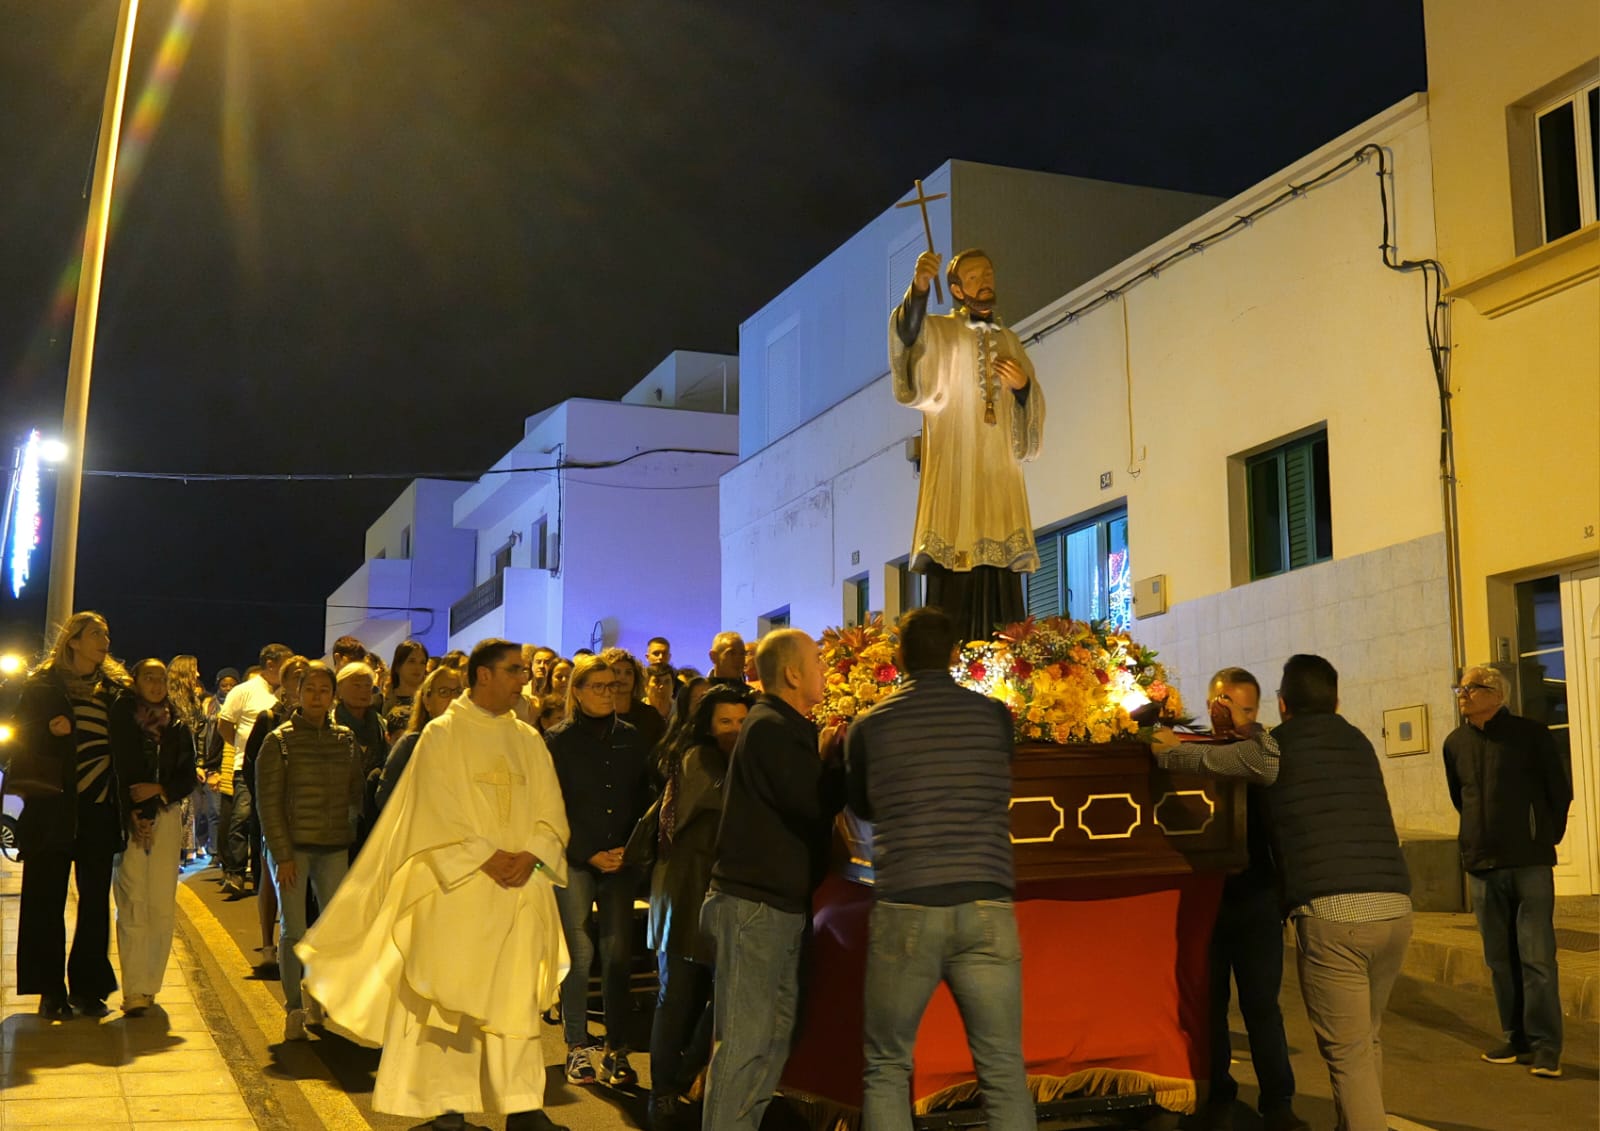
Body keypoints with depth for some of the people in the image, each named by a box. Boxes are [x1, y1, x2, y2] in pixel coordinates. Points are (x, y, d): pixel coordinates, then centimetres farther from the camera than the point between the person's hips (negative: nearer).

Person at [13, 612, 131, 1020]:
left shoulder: (116, 687, 11)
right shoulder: (43, 684, 3)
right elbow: (23, 733, 1)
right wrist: (51, 729, -18)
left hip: (99, 809, 3)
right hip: (53, 808, -2)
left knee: (96, 900, 4)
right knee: (47, 899, 1)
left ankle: (88, 987, 12)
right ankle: (51, 991, 9)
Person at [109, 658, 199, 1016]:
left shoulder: (179, 727, 12)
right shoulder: (121, 717, 4)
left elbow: (188, 778, 10)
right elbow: (116, 769, -2)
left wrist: (159, 790, -8)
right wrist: (131, 811, -10)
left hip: (167, 818, 3)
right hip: (128, 820, -3)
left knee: (162, 905, -2)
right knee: (132, 904, -8)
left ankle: (149, 984, 7)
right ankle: (135, 991, -6)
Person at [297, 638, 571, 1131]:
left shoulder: (529, 740, 12)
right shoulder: (443, 734, -1)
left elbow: (551, 813, 8)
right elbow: (437, 811, -8)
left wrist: (529, 855, -10)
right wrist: (486, 858, -15)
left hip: (520, 888, 4)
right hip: (458, 886, -3)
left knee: (517, 996, 3)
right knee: (450, 995, 1)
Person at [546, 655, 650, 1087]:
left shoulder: (629, 738, 12)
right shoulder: (559, 740, 2)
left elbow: (642, 797, 11)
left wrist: (631, 848, -2)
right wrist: (589, 854, -7)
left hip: (622, 861, 3)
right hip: (575, 861, -3)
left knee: (618, 954, 0)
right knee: (579, 953, -5)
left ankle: (616, 1050, 5)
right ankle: (577, 1048, 5)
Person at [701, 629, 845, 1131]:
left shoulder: (785, 728, 16)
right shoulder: (771, 729, -15)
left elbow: (804, 802, 15)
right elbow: (816, 804, -22)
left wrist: (824, 758, 2)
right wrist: (836, 755, -8)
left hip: (778, 905, 10)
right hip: (753, 905, -10)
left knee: (776, 1032, 15)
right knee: (744, 1040, -6)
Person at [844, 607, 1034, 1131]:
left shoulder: (868, 727, 3)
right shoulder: (995, 715, 5)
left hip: (903, 910, 0)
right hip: (985, 907, 1)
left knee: (886, 1066, 13)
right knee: (1003, 1070, 5)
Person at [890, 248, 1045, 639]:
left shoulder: (1010, 342, 21)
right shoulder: (937, 332, 8)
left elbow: (1033, 411, 20)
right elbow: (907, 336, -16)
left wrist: (1023, 386, -2)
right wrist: (918, 288, -34)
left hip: (999, 475, 4)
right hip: (953, 472, -4)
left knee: (1001, 589, -2)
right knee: (954, 593, -11)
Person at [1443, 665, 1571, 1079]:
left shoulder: (1530, 734, -5)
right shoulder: (1456, 743, 7)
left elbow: (1560, 792, 3)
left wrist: (1544, 839, 9)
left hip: (1529, 863, -4)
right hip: (1482, 866, 4)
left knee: (1536, 957, -6)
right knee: (1500, 959, 9)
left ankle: (1544, 1046, -1)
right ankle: (1515, 1038, 18)